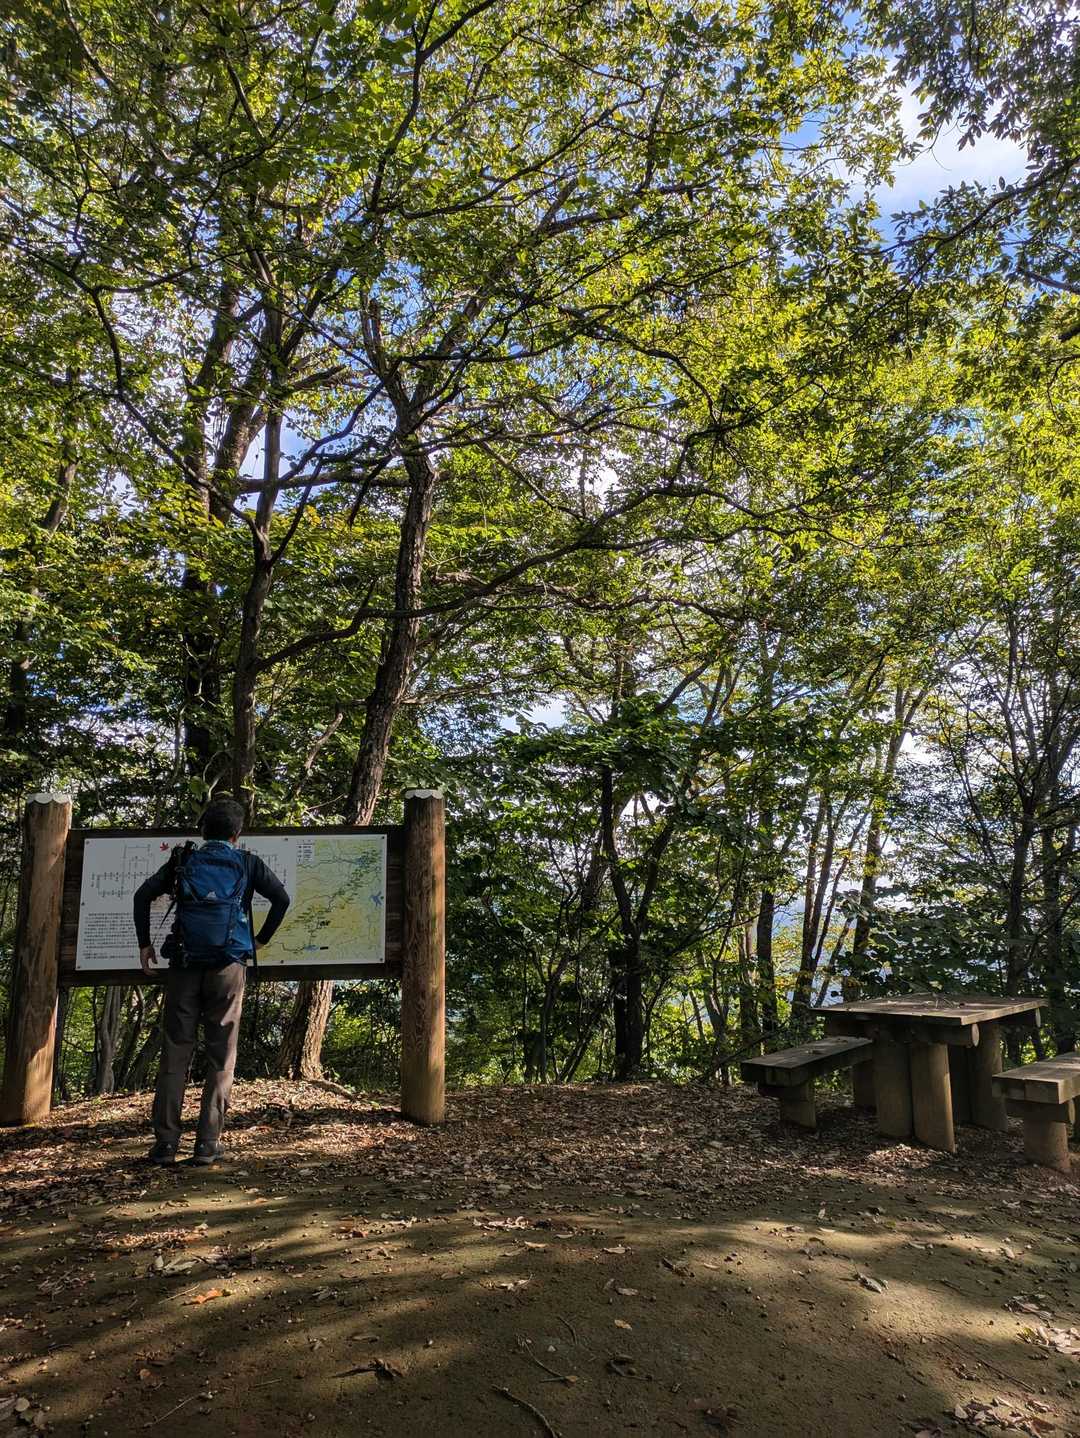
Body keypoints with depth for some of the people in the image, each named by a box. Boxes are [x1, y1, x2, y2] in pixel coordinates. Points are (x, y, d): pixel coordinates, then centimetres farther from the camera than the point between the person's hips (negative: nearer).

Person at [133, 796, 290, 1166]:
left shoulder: (183, 859, 12)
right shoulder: (246, 863, 7)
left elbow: (143, 894, 4)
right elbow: (282, 899, -2)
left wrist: (144, 944, 11)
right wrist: (261, 940, 9)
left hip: (184, 965, 1)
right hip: (229, 966, -1)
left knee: (174, 1053, 6)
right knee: (221, 1056, 5)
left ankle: (165, 1142, 5)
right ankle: (207, 1144, 5)